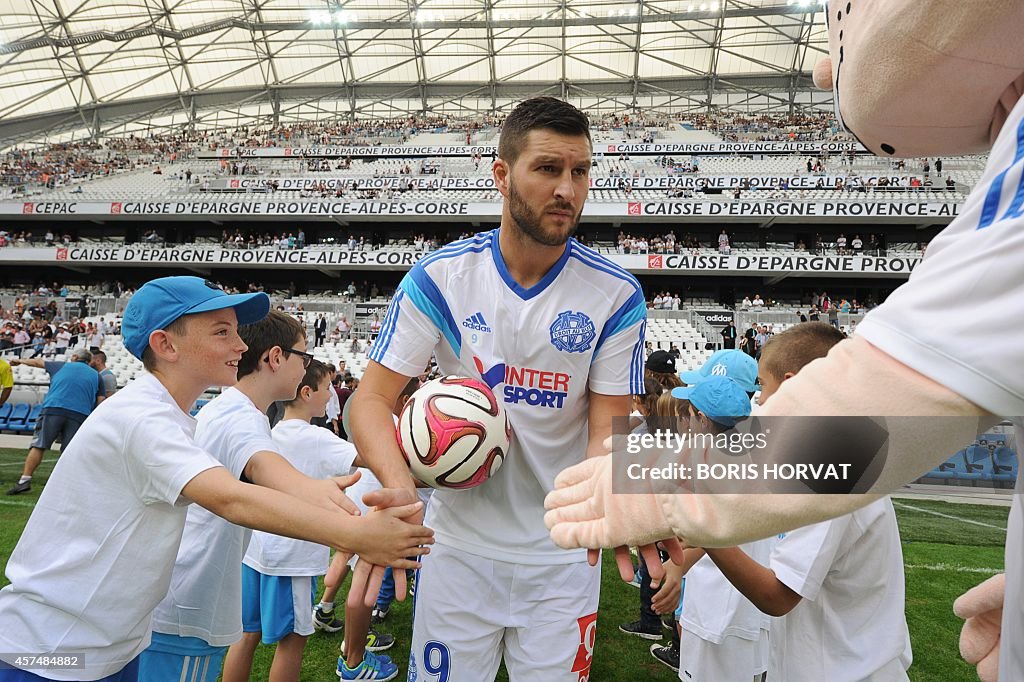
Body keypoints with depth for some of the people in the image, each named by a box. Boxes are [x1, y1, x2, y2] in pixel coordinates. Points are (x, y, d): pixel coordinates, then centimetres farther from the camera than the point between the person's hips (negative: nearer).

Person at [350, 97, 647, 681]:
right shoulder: (440, 277, -11)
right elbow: (372, 398, -12)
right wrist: (399, 484, -32)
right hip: (459, 543, 1)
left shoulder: (617, 296, -11)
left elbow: (608, 429, -10)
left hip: (563, 552, 0)